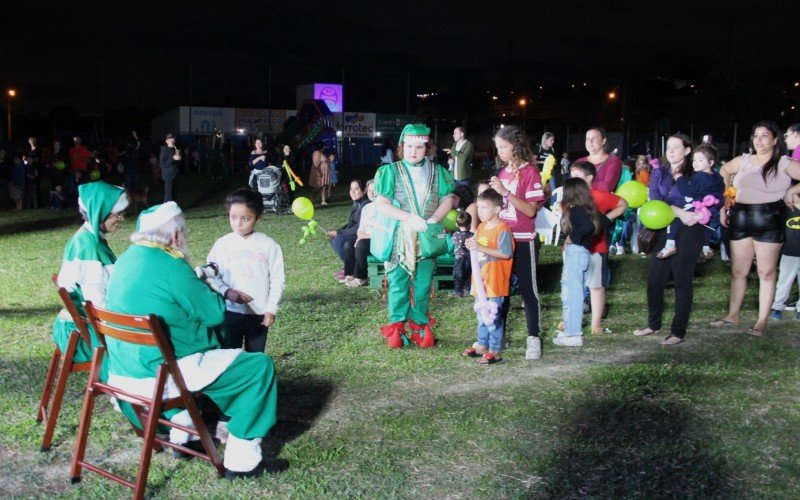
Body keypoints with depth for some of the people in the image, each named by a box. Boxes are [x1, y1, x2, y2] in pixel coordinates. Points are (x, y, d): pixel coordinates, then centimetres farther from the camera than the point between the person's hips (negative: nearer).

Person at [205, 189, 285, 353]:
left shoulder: (269, 245, -6)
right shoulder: (222, 244, -3)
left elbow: (277, 280, -2)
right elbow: (211, 275, -2)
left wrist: (271, 309, -6)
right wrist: (227, 292, -18)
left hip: (259, 313, -1)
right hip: (230, 311, 1)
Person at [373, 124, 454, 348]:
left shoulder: (437, 172, 8)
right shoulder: (391, 171, 0)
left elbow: (447, 199, 5)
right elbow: (381, 204, -9)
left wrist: (434, 220, -13)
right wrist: (409, 218, -19)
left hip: (427, 239, 2)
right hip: (399, 238, -2)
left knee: (423, 284, 6)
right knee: (398, 284, 3)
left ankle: (420, 326, 18)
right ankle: (396, 326, 13)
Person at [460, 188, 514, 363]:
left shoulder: (502, 229, -15)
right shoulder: (481, 227, 12)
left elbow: (506, 253, -24)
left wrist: (481, 248, -26)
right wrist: (471, 245, 4)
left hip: (494, 281, -9)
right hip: (480, 279, 9)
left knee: (493, 316, -4)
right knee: (481, 314, 18)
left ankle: (495, 351, 4)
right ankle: (482, 345, 30)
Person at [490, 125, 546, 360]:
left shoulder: (530, 172, -9)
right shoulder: (501, 171, 10)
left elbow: (531, 210, -17)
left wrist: (505, 191, -24)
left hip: (523, 241, -6)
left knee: (527, 289, 1)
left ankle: (534, 338, 10)